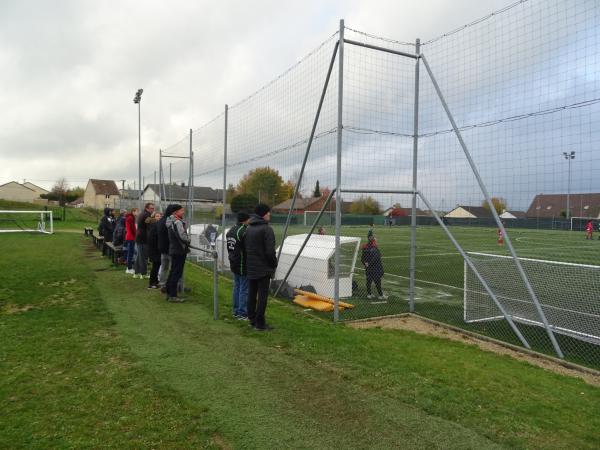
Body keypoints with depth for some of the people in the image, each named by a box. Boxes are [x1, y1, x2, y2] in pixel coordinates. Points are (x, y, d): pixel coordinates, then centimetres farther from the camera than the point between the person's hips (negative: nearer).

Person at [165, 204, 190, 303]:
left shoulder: (171, 221, 15)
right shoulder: (177, 222, -17)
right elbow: (183, 236, -22)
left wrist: (187, 239, 14)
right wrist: (189, 240, -3)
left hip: (173, 249, 10)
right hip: (179, 250, -10)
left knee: (173, 272, 16)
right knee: (177, 273, -6)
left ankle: (169, 293, 24)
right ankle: (172, 296, -3)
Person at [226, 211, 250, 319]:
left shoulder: (231, 230, 10)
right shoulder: (244, 232, -21)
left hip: (234, 264, 10)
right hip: (243, 265, -10)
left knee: (237, 287, 17)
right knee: (244, 289, -2)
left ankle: (236, 311, 24)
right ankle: (243, 313, 4)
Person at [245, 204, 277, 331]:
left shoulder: (248, 229, 10)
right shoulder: (266, 229, -15)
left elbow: (245, 248, 13)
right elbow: (270, 251, -19)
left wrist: (250, 262, 16)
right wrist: (274, 264, -5)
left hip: (250, 268, 8)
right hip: (263, 269, -8)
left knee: (251, 294, 15)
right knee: (262, 295, -1)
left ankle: (252, 319, 24)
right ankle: (259, 323, 2)